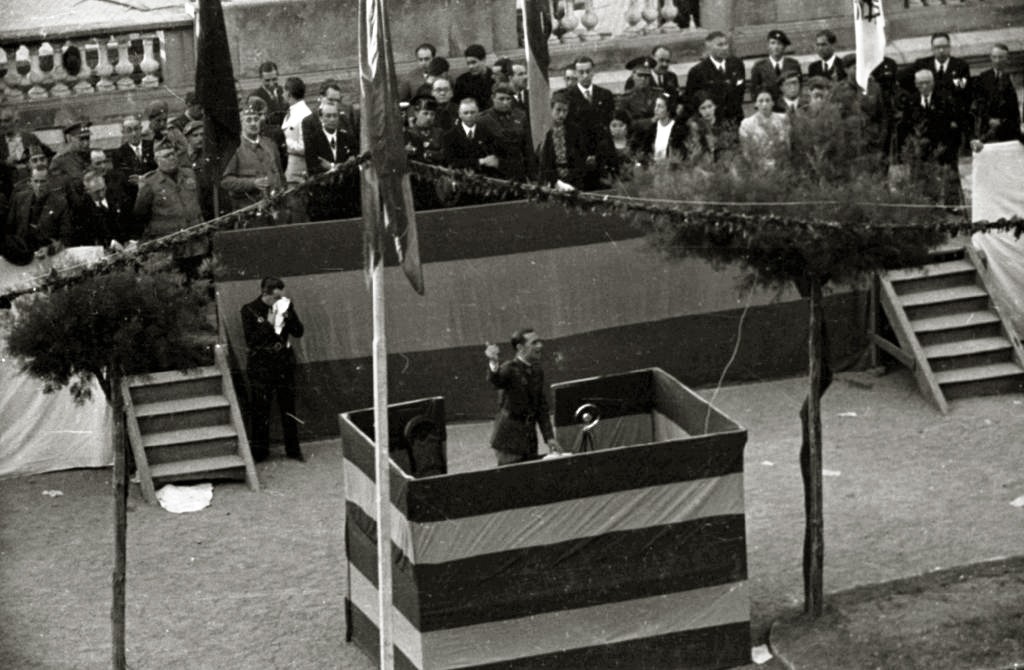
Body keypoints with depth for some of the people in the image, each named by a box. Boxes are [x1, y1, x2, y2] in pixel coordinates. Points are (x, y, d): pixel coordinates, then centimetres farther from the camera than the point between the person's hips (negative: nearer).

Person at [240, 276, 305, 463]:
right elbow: (251, 339, -15)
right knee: (260, 409, 2)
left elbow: (299, 332, 1)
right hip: (260, 365, -3)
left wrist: (287, 316, -15)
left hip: (284, 363, 3)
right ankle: (259, 451, 14)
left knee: (288, 407, 8)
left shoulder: (285, 306, 1)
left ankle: (293, 449, 19)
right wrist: (268, 323, -22)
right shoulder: (250, 310, -9)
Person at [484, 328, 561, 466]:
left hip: (530, 441, 7)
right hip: (509, 439, -7)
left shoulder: (537, 372, 10)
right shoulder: (510, 369, -12)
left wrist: (549, 437, 7)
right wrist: (494, 363, -59)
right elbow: (496, 381, -37)